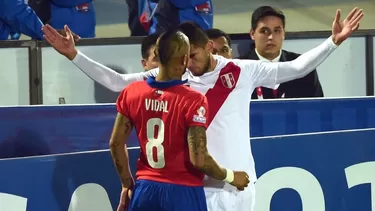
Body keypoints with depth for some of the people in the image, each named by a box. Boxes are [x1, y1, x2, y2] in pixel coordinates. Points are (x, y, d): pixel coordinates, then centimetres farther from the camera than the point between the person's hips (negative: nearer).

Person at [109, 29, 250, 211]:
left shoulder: (131, 93, 0)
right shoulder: (192, 100, -15)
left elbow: (116, 143, 7)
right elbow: (199, 159, -17)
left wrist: (127, 185, 19)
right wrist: (231, 177, 0)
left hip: (145, 190, 4)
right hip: (183, 193, -4)